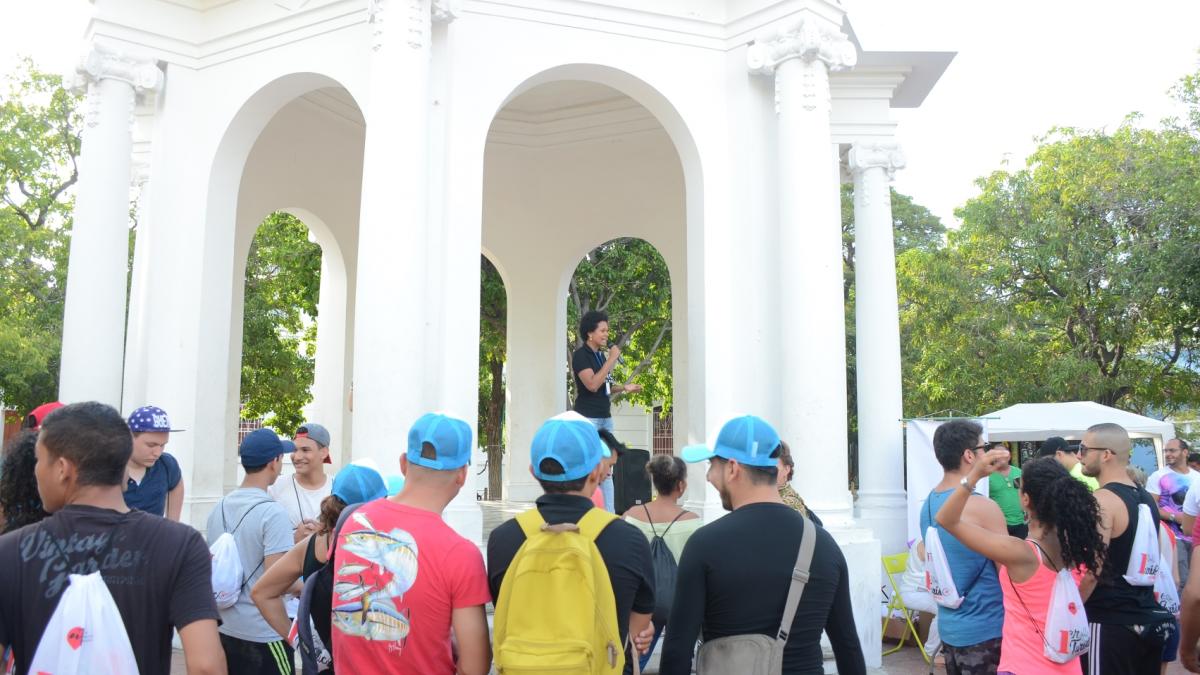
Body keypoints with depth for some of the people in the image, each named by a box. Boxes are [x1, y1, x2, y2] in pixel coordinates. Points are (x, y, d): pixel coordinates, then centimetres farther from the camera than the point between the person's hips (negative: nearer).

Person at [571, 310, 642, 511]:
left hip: (605, 417, 8)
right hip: (587, 418, -8)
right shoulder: (580, 355, -9)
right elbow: (592, 385, -22)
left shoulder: (601, 356, 14)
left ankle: (609, 513, 11)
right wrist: (611, 360, -18)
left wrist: (624, 387, 6)